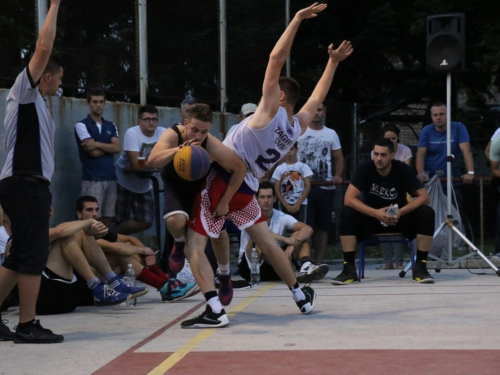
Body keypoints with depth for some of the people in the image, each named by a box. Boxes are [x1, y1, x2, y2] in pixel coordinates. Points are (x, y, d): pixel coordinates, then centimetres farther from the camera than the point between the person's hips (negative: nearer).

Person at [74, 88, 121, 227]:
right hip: (92, 179, -5)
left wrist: (97, 144, -10)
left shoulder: (111, 126, 16)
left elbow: (118, 148, -1)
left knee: (108, 218, 6)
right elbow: (93, 152, -11)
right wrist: (108, 147, 2)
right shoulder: (82, 125, -1)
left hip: (111, 178, 5)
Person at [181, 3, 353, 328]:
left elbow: (276, 59, -15)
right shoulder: (299, 125, 6)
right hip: (246, 188, 7)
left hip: (221, 181, -7)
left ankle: (215, 310, -22)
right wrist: (333, 62, 30)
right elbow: (318, 96, 23)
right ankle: (302, 297, 33)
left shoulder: (272, 110, -10)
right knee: (267, 242, 23)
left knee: (194, 247, -7)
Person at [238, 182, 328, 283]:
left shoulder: (282, 218, 0)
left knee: (300, 235, -8)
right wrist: (285, 239, -36)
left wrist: (293, 244, -31)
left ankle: (306, 267, -38)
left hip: (275, 265, 4)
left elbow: (308, 229, -14)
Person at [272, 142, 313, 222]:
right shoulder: (279, 168, 5)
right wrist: (286, 205, -7)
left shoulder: (303, 166, 1)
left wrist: (298, 204, -10)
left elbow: (308, 187, -2)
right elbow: (277, 190, 3)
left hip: (300, 204, -1)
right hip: (285, 205, 1)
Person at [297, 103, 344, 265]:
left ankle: (318, 263, 12)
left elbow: (339, 158, 15)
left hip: (326, 187, 3)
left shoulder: (331, 134, 13)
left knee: (323, 227, 5)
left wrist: (338, 175, -4)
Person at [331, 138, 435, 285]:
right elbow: (349, 199, -24)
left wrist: (401, 212, -36)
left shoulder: (402, 169, -16)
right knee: (347, 214, -29)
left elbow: (425, 197, -20)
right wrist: (376, 213, -37)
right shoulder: (365, 168, -17)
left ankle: (420, 267, -19)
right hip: (372, 217, 0)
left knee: (426, 213, -27)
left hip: (399, 218, 0)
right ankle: (349, 269, -25)